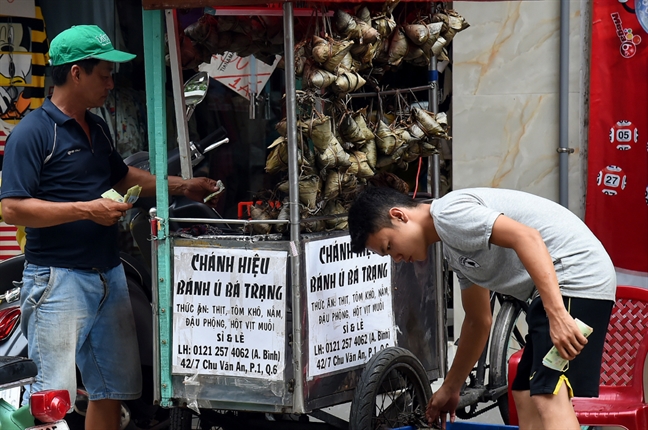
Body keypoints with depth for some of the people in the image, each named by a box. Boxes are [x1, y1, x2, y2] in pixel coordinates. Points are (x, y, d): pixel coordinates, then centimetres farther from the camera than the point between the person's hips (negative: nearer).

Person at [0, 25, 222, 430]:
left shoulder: (98, 128, 14)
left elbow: (122, 176, 30)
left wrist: (182, 187, 23)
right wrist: (86, 209, -21)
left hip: (109, 274, 9)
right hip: (59, 277, -8)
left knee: (113, 389, 14)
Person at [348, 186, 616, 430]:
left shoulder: (449, 212, -10)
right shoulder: (453, 249, 22)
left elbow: (526, 238, -23)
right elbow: (478, 320, 31)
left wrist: (556, 314, -30)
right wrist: (450, 388, 38)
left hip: (576, 276, -11)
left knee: (549, 397, -20)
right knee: (526, 396, 12)